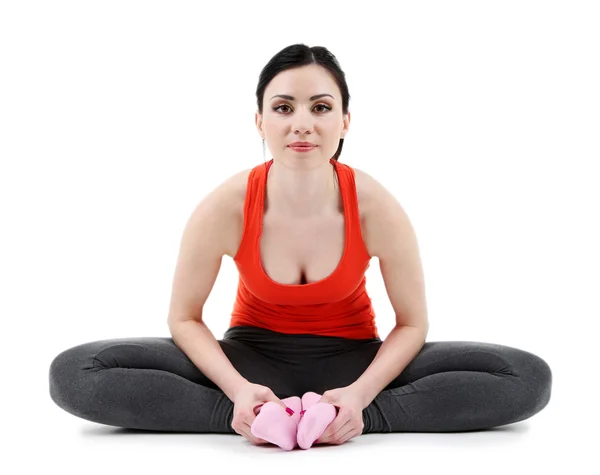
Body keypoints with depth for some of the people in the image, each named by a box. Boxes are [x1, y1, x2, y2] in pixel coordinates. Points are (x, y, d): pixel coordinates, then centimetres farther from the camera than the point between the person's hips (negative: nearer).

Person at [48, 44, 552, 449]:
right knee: (74, 372, -24)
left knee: (528, 377, -22)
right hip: (254, 356, 0)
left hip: (352, 358, 1)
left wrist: (359, 395, -27)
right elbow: (184, 318, -8)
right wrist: (238, 390, -26)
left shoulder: (376, 207, -21)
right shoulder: (225, 207, -21)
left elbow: (412, 323, -10)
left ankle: (352, 420, -26)